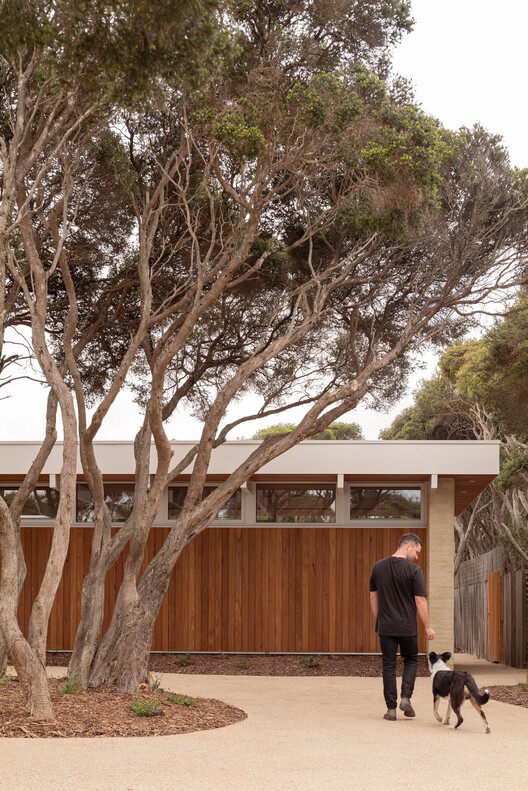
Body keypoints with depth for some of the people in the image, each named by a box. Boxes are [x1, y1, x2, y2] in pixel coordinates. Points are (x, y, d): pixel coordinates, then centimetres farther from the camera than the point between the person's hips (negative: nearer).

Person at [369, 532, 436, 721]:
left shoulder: (378, 567, 3)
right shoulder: (413, 570, -11)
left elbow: (373, 597, 10)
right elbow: (420, 601, -10)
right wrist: (427, 627, -2)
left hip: (385, 627, 3)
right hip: (407, 627, -3)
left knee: (389, 666, 7)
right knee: (410, 661, 17)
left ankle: (391, 708, 6)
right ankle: (406, 697, 2)